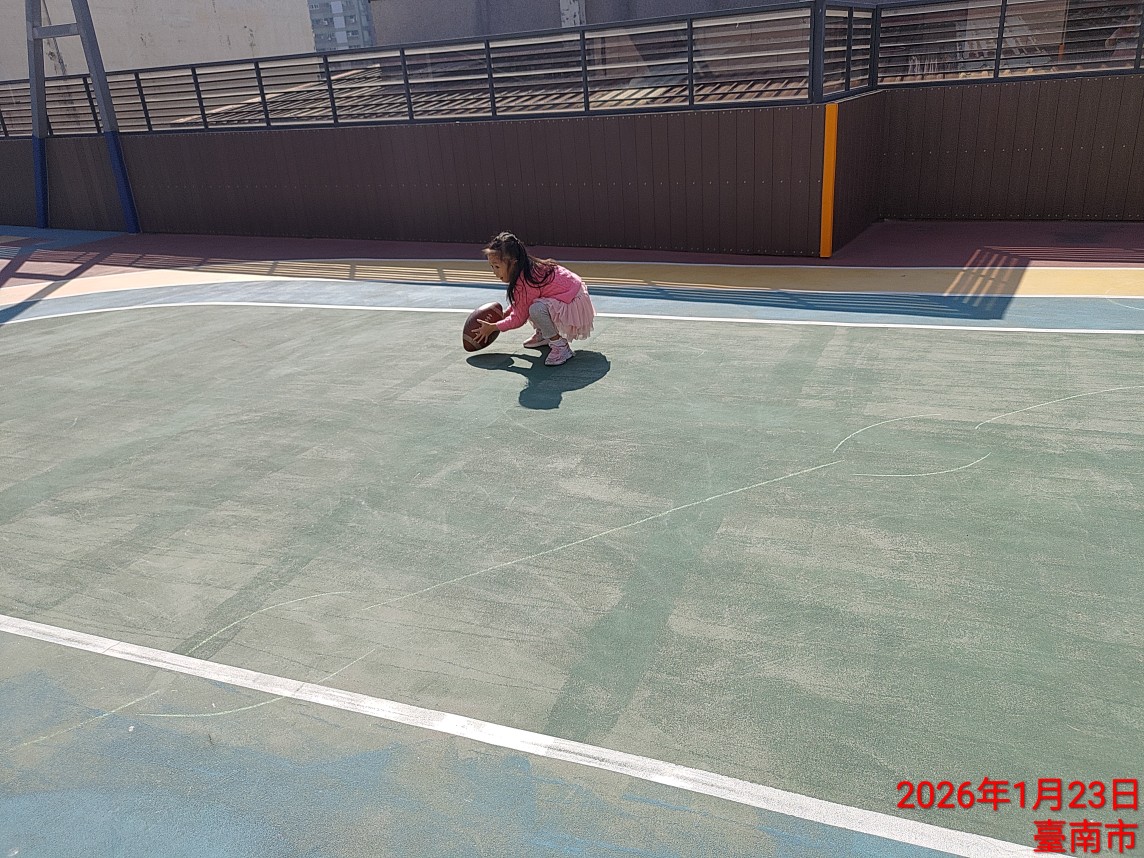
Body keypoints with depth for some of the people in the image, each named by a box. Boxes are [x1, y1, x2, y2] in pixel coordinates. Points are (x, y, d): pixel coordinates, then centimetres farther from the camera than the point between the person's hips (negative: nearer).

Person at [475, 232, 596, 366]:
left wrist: (493, 327, -7)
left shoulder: (525, 282, -25)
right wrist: (503, 315, 18)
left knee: (536, 309, -32)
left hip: (574, 304, -10)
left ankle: (560, 347, -17)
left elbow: (519, 318, -15)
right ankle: (542, 335, 25)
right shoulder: (526, 272, 3)